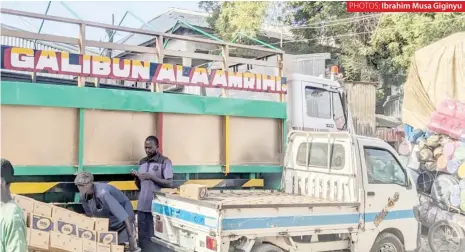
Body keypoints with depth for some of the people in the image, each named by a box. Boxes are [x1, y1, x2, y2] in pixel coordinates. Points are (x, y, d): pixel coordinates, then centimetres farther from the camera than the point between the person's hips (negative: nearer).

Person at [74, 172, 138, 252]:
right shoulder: (83, 196, -14)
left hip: (122, 223, -7)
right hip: (107, 224, 7)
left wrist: (131, 237, -39)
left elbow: (123, 216, -38)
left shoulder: (102, 193, -37)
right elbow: (90, 214, 5)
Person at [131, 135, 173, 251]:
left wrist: (151, 177, -16)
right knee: (142, 236, 8)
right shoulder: (142, 162, 14)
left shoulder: (165, 162, -3)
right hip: (142, 205, 6)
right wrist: (136, 177, -2)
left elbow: (169, 184, -11)